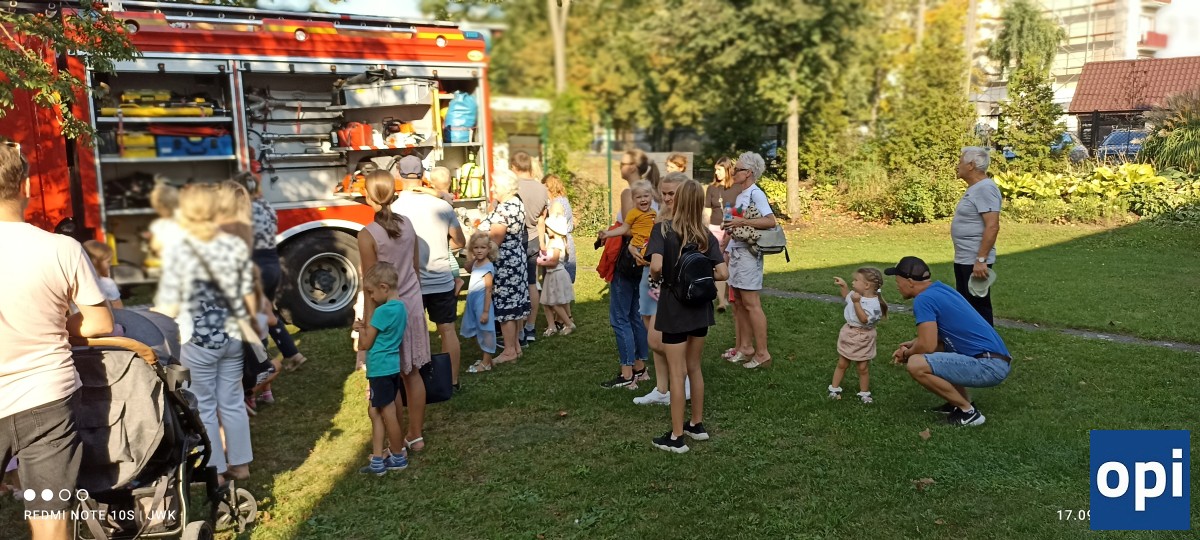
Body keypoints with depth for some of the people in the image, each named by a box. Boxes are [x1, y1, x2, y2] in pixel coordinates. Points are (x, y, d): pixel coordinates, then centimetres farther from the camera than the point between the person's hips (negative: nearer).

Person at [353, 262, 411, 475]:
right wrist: (367, 327, 5)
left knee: (388, 414, 4)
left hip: (381, 369, -9)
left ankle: (399, 457, 17)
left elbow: (364, 345, -12)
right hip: (392, 366, 9)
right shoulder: (400, 307, 7)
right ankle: (377, 459, 18)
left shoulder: (382, 311, -20)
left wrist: (361, 329, 6)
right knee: (376, 412, 15)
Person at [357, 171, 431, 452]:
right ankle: (416, 435, 24)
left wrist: (367, 322, -7)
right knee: (412, 373, 14)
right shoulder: (407, 224, 0)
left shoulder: (368, 235, -16)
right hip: (412, 305, 6)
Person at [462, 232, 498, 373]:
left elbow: (488, 291, -19)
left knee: (485, 332, 1)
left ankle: (486, 363, 10)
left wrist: (486, 311, -20)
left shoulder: (488, 267, -18)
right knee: (475, 332, 17)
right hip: (472, 303, 9)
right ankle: (486, 359, 30)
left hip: (482, 303, -9)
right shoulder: (475, 263, 6)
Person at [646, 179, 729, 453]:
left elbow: (656, 266, -26)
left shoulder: (663, 229, -12)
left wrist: (655, 279, -6)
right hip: (699, 307, 5)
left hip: (674, 307, -4)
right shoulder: (706, 235, 0)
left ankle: (676, 436, 10)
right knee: (694, 368, 20)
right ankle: (697, 424, 31)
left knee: (677, 373, 2)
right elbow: (722, 273, -8)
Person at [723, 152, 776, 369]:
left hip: (748, 252, -10)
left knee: (751, 303, -8)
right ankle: (748, 348, 20)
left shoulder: (755, 194, -12)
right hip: (736, 251, 10)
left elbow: (770, 221, -23)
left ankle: (762, 353, -3)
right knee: (739, 302, 12)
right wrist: (726, 250, 18)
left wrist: (741, 222, -23)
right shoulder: (740, 196, 15)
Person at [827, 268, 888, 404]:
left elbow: (864, 319, -34)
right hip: (848, 333, 7)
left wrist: (856, 302, -37)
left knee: (862, 367, 5)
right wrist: (843, 286, 10)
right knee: (842, 364, 13)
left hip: (863, 338, -7)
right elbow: (847, 297, 24)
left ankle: (864, 393, 22)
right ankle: (834, 389, 23)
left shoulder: (874, 303, -24)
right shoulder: (857, 295, 0)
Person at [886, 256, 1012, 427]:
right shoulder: (940, 289, 15)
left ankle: (968, 411, -5)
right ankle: (962, 401, 21)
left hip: (988, 367, -10)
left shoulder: (923, 299, -14)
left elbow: (927, 346, -18)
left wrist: (908, 354, 2)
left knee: (916, 365, -19)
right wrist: (914, 344, 17)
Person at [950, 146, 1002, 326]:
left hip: (975, 261, -10)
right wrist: (974, 258, 21)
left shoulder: (985, 188, -17)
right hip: (963, 259, 10)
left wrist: (981, 259, -27)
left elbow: (992, 227, -24)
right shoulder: (974, 188, 14)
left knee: (979, 307, -3)